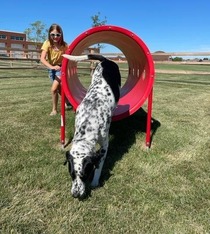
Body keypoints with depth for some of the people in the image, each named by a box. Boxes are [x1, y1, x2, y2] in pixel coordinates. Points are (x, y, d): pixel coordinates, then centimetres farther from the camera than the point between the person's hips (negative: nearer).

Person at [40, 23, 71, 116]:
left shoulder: (64, 45, -18)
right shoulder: (47, 43, -18)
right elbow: (42, 59, -28)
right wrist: (52, 67, -44)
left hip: (61, 68, -3)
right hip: (51, 68, 3)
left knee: (54, 89, -17)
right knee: (59, 89, 15)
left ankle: (54, 109, 3)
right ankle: (68, 101, 43)